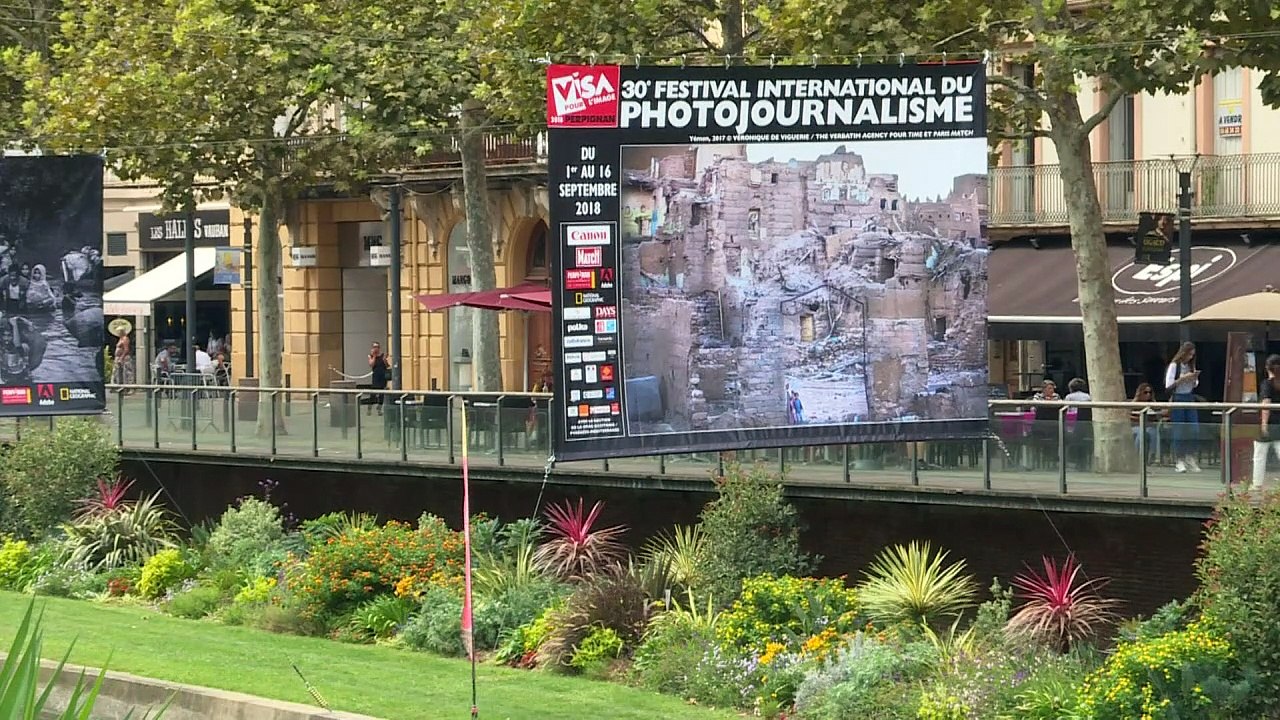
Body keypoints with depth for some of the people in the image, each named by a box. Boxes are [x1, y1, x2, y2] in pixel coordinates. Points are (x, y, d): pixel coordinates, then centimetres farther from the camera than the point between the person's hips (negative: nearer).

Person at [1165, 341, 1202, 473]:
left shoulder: (1191, 366, 11)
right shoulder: (1174, 366, -7)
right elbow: (1168, 385, -13)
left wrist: (1194, 378, -2)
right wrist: (1183, 378, -18)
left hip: (1190, 398, 6)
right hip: (1177, 399, -6)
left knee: (1193, 429, -1)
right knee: (1178, 431, -3)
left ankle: (1190, 459, 5)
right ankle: (1179, 461, 2)